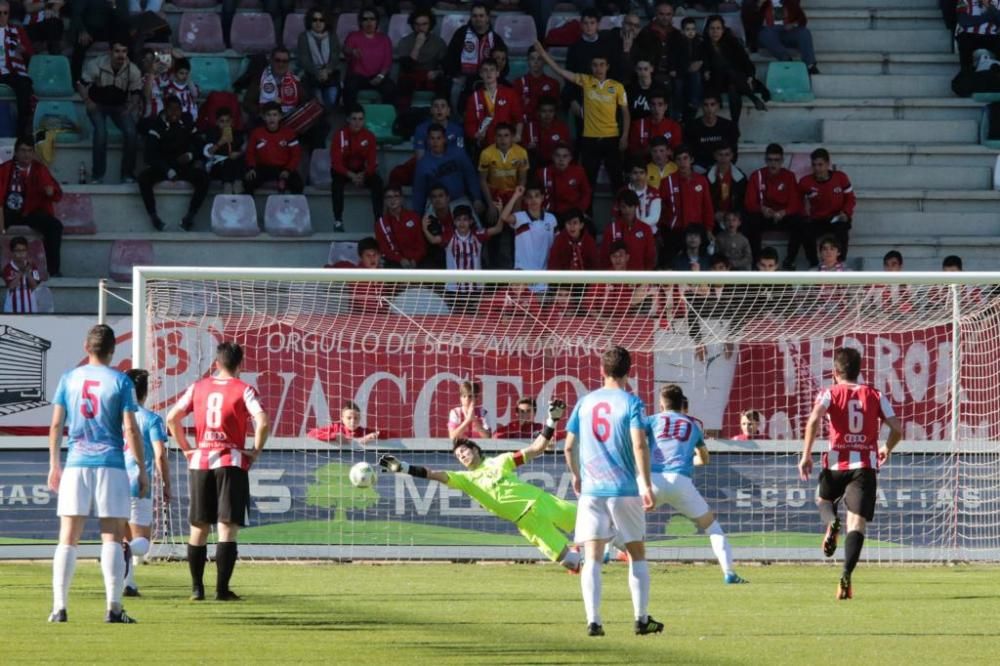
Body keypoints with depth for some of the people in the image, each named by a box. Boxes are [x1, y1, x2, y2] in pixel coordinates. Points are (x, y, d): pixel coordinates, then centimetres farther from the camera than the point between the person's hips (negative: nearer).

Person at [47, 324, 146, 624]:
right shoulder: (120, 381, -1)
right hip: (111, 465, -2)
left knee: (68, 539, 3)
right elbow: (130, 429, -5)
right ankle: (113, 608, -6)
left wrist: (53, 465, 15)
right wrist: (142, 470, 1)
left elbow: (56, 424, 6)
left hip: (76, 464, 2)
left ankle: (59, 607, -3)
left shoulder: (69, 379, 7)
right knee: (112, 538, 0)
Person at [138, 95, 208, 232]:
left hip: (184, 165, 2)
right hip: (162, 166, -2)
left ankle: (190, 215, -20)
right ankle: (153, 216, -24)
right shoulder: (157, 126, -7)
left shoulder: (188, 123, 4)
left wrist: (190, 155, -14)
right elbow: (151, 154, -13)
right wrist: (168, 172, -25)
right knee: (144, 177, -31)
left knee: (203, 178, -27)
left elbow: (196, 144, 11)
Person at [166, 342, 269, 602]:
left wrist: (185, 448, 11)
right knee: (227, 527, -4)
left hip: (199, 463, 4)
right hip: (232, 463, -4)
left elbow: (172, 417, 5)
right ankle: (222, 589, -9)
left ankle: (197, 588, 14)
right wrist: (256, 451, -4)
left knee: (198, 528, 12)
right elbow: (262, 422, -17)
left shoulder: (198, 387, 8)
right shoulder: (243, 390, -4)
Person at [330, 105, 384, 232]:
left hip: (361, 171, 2)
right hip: (343, 171, -2)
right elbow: (336, 162, -18)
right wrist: (351, 175, -33)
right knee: (337, 181, -36)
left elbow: (372, 162, -7)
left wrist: (363, 175, -28)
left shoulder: (369, 136, -6)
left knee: (377, 181, -28)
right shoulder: (340, 135, -14)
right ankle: (338, 221, -32)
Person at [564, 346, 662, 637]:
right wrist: (646, 485, -14)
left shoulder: (585, 403, 7)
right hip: (626, 490, -2)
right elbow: (639, 444, -15)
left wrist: (576, 476, 26)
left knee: (592, 558, -1)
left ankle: (593, 621, -12)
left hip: (591, 490, 2)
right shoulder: (631, 403, -4)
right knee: (637, 555, 12)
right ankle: (641, 619, 12)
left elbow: (569, 446, 9)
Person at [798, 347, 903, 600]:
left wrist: (806, 455, -10)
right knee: (856, 524, -6)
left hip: (836, 463, -1)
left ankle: (831, 522, -4)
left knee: (823, 499, 30)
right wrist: (887, 449, 28)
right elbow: (897, 429, 7)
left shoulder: (830, 394, 5)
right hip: (866, 465, 1)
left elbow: (814, 420, -13)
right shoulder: (875, 396, 11)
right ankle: (846, 575, -25)